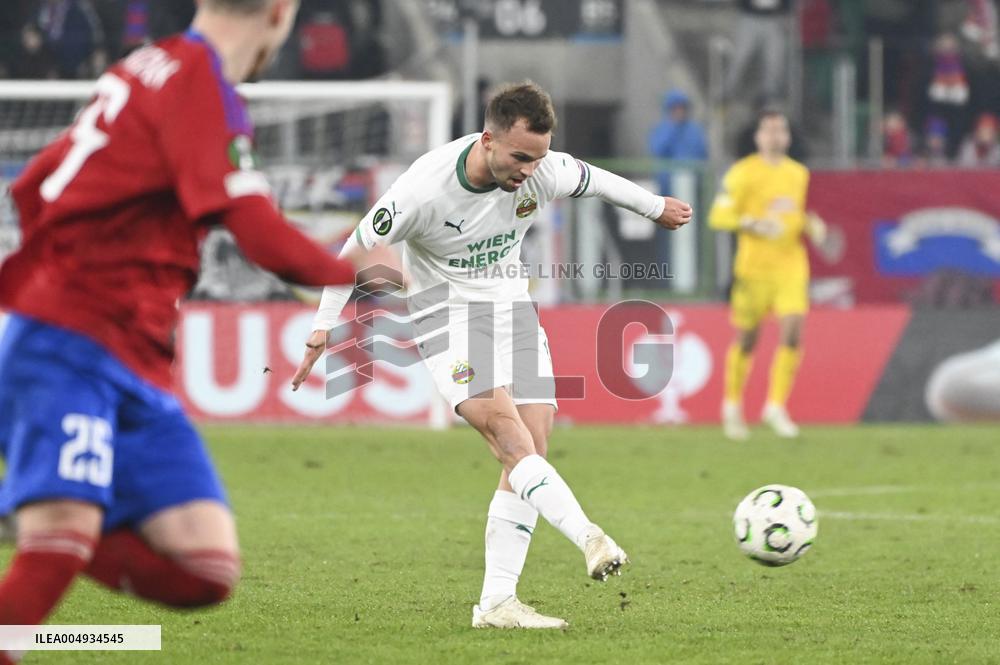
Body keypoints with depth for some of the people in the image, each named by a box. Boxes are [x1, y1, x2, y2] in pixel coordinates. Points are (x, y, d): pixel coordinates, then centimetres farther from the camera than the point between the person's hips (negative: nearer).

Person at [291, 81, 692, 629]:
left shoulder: (544, 173, -14)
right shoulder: (423, 190, -26)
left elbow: (596, 181, 9)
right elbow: (357, 252, -12)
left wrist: (657, 208, 25)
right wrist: (322, 333, -7)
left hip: (513, 307, 5)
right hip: (446, 312, -5)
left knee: (532, 452, -5)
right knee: (507, 431, -27)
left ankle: (496, 602, -5)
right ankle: (589, 538, -37)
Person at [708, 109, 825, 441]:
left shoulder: (799, 173, 12)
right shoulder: (743, 173, -5)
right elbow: (718, 216, -8)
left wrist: (812, 225, 6)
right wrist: (754, 224, -22)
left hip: (791, 266, 4)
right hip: (754, 267, -4)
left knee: (793, 335, -10)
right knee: (746, 339, 4)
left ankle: (776, 407, 0)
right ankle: (732, 407, 22)